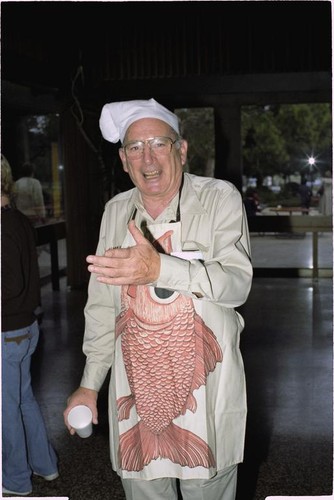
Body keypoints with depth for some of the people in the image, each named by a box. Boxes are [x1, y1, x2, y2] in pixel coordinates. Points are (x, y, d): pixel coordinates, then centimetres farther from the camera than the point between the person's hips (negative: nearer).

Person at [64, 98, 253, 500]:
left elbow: (237, 283, -20)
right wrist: (89, 384, 12)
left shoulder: (219, 199, -8)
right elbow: (103, 305, 11)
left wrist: (159, 268, -35)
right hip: (135, 391, 4)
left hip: (204, 390, -3)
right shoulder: (116, 212, 5)